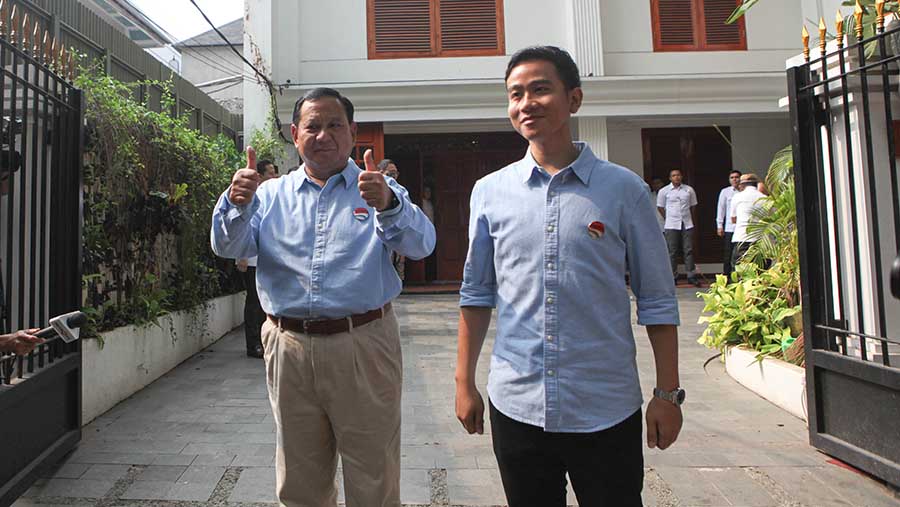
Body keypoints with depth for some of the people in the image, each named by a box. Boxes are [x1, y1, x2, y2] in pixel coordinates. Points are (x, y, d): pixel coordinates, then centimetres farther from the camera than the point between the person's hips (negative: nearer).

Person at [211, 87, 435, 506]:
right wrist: (237, 204, -20)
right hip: (289, 349, 3)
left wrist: (388, 205, -32)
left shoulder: (381, 191, 5)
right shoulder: (271, 195, 12)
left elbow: (420, 244, -12)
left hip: (363, 348, -2)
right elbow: (227, 248, 1)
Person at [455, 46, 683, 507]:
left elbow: (656, 300, 1)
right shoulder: (490, 191, 2)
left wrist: (667, 393, 0)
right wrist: (464, 382, 6)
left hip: (606, 411, -1)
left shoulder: (624, 189, -3)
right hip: (515, 406, 2)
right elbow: (476, 293, 6)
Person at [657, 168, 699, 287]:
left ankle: (691, 276, 5)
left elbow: (693, 206, 16)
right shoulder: (664, 191, 1)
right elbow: (660, 207, 9)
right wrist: (669, 219, 8)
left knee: (689, 250, 1)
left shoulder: (689, 190, 6)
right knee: (672, 252, 1)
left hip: (687, 224, 2)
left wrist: (690, 219, 13)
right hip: (671, 225, -1)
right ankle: (673, 277, 7)